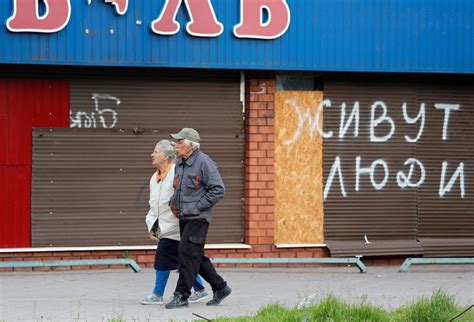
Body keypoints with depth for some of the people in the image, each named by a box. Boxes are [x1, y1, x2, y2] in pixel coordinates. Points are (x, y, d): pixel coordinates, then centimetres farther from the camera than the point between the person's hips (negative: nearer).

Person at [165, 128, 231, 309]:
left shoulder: (204, 162, -13)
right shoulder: (180, 164, 14)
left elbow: (218, 190, -17)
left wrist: (198, 207, -17)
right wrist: (172, 203, 11)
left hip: (198, 218, -9)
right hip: (184, 218, 9)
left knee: (187, 253, -12)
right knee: (196, 257, 11)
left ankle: (181, 296, -8)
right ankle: (220, 288, 21)